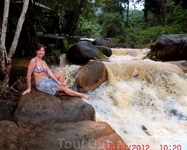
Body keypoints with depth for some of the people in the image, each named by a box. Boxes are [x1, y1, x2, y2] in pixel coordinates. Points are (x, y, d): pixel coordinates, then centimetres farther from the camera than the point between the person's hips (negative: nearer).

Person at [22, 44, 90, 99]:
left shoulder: (43, 62, 9)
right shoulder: (33, 60, -16)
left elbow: (49, 72, 1)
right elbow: (29, 74, -16)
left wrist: (58, 82, -10)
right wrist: (29, 88, -14)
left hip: (47, 80, 9)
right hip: (41, 84, -9)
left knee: (61, 72, 0)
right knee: (64, 87, -8)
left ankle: (61, 91, -3)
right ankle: (81, 95, 6)